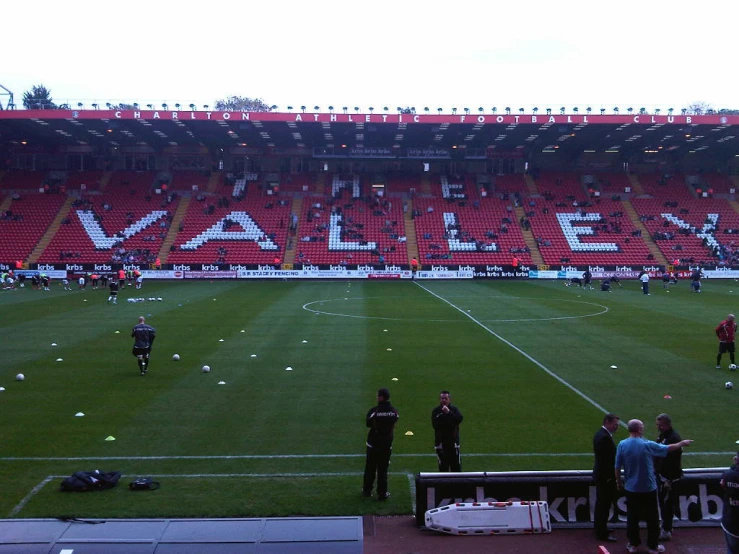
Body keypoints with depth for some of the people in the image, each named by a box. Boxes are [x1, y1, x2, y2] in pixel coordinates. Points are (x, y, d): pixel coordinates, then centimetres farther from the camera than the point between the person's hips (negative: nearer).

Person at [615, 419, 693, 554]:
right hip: (648, 488, -3)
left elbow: (617, 467, -4)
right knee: (652, 518, 12)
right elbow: (668, 448, 0)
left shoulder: (622, 445, -10)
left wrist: (619, 482, 13)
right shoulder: (647, 445, -16)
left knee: (632, 517, 14)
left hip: (631, 488, 3)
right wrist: (682, 443, 18)